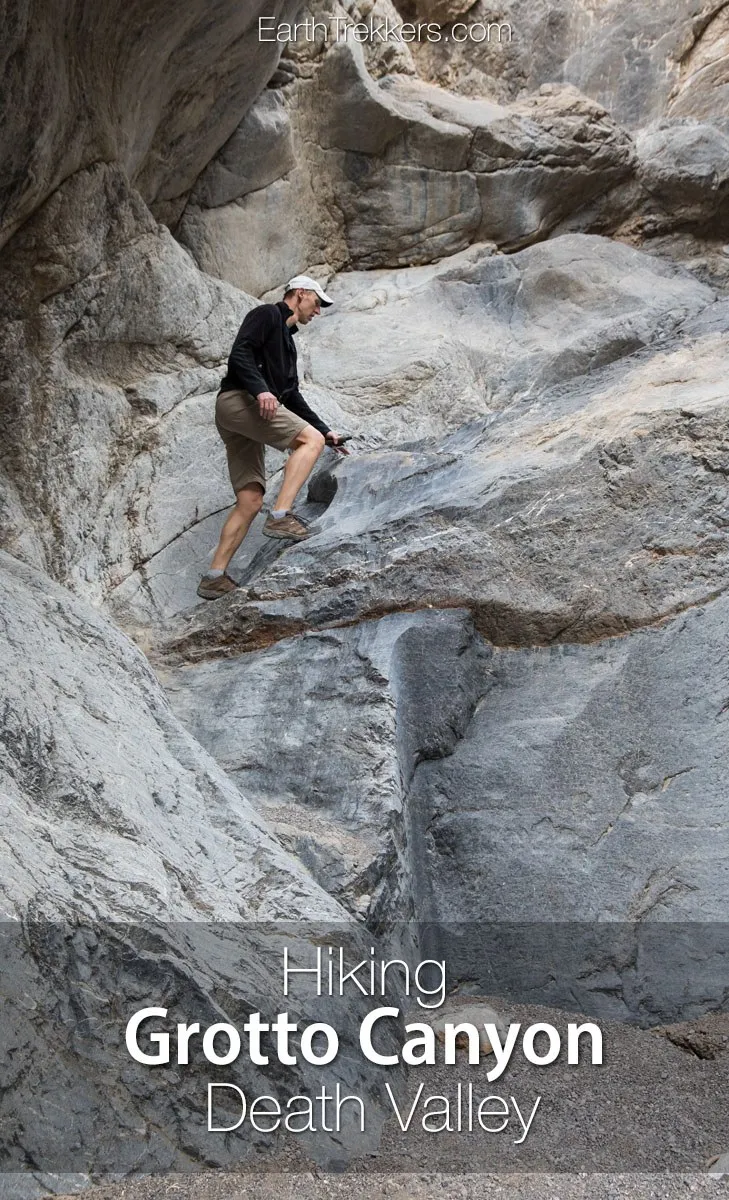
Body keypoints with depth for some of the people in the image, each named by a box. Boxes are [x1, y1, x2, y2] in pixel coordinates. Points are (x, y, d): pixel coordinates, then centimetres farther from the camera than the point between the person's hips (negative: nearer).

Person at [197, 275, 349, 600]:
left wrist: (326, 431, 26)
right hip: (238, 399, -9)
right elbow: (239, 354, -11)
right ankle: (280, 516, -25)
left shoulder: (287, 338, 32)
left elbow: (292, 397, 31)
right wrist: (260, 389, -26)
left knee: (250, 501, 0)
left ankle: (214, 578, -3)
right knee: (310, 440, -16)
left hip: (246, 416, 9)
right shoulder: (267, 314, 5)